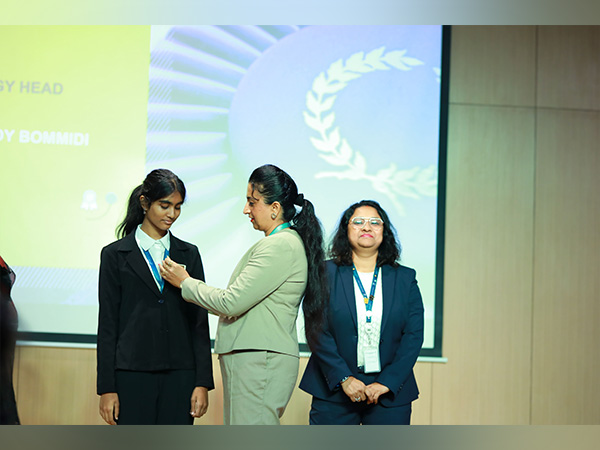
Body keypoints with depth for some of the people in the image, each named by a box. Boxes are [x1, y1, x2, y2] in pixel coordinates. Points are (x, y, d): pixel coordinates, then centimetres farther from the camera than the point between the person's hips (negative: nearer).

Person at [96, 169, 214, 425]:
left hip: (180, 375, 3)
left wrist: (203, 382, 0)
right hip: (132, 375, -2)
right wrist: (106, 388, -5)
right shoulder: (116, 255, 3)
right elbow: (107, 324, 1)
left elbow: (199, 321, 8)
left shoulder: (189, 254, 10)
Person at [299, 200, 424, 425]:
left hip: (391, 393, 2)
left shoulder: (405, 278, 9)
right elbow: (317, 332, -4)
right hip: (334, 391, -1)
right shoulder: (325, 273, 3)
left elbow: (414, 335, 2)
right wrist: (344, 379, -13)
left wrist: (386, 383, -9)